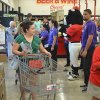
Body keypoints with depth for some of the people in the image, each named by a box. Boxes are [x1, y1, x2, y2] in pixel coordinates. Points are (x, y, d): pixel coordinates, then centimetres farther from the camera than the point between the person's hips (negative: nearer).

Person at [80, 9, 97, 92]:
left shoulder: (91, 24, -15)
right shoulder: (86, 24, 13)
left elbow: (90, 38, -22)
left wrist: (85, 50, -22)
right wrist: (82, 48, 17)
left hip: (89, 49, -9)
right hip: (86, 49, 9)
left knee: (88, 68, -3)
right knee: (85, 67, 14)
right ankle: (87, 83, 24)